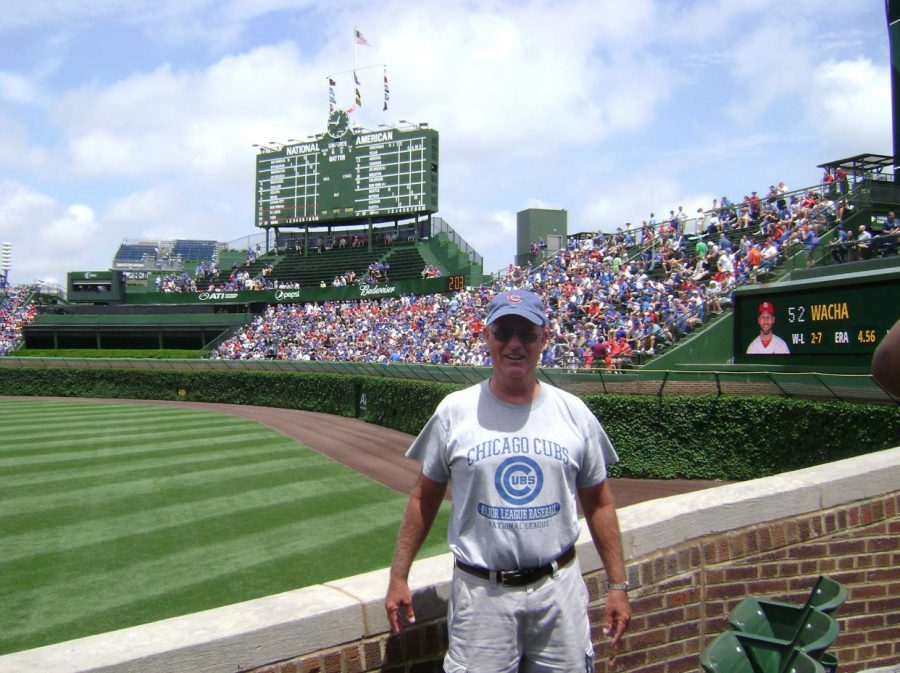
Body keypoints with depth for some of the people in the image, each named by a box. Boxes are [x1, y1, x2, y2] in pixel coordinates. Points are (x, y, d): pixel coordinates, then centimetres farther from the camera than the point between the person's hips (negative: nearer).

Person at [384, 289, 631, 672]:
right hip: (481, 592, -1)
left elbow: (598, 503, 8)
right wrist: (398, 577, 2)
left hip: (560, 587, 2)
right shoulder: (454, 411, -3)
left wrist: (617, 586, 5)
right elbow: (425, 497, 4)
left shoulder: (574, 412, 2)